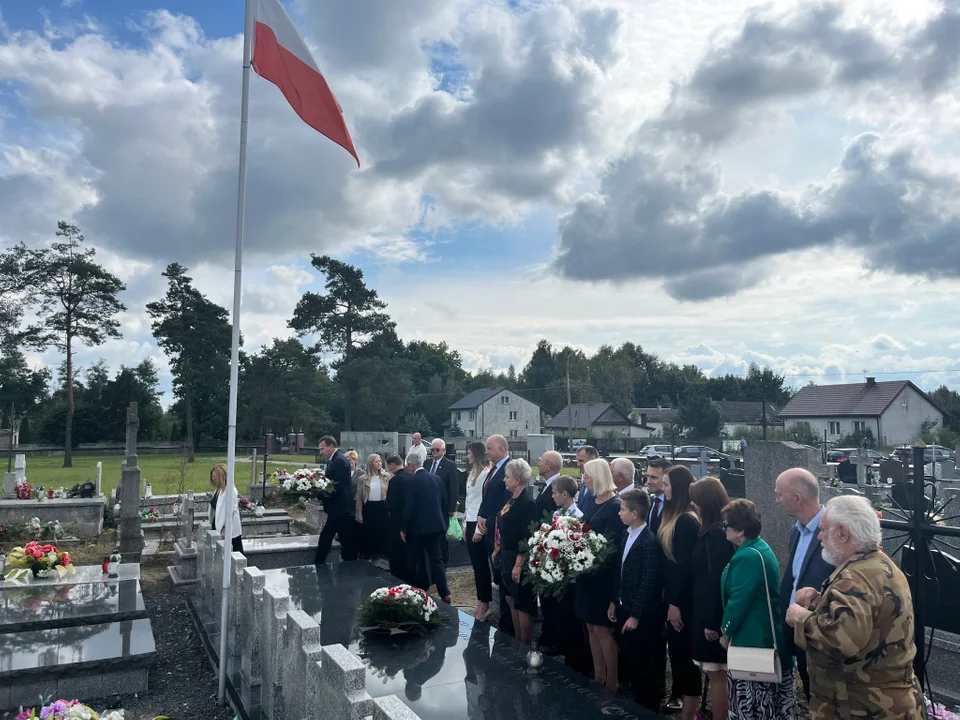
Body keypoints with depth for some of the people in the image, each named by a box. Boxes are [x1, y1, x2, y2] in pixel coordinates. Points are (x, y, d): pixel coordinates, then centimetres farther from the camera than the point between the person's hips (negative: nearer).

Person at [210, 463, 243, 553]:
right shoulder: (218, 489, 9)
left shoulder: (230, 490, -17)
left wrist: (225, 529, -20)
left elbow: (232, 510, -20)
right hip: (218, 527, 9)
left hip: (229, 530, -9)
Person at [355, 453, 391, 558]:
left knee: (382, 534, 5)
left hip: (382, 508, 1)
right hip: (368, 508, -1)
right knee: (368, 534, 6)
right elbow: (359, 498, 1)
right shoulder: (363, 478, -1)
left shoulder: (386, 476, 0)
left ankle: (378, 556, 19)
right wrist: (359, 514, -1)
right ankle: (368, 556, 20)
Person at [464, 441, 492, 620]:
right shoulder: (472, 473, 14)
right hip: (470, 523, 9)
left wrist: (479, 529, -17)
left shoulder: (485, 473, -15)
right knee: (475, 565, 13)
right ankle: (480, 600, 21)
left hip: (479, 524, -9)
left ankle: (485, 602, 10)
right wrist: (466, 526, 15)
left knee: (482, 565, 0)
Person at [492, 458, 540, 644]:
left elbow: (527, 537, -22)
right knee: (512, 600, 17)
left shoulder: (527, 502, -19)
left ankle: (525, 645, 15)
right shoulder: (512, 499, 7)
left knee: (523, 604, 3)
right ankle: (517, 641, 29)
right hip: (507, 557, 9)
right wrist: (498, 549, 13)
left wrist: (519, 564, -22)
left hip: (520, 559, -9)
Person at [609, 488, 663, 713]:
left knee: (644, 664, 7)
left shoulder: (649, 542, -21)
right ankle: (636, 702, 34)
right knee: (627, 660, 18)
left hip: (642, 614, -8)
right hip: (624, 607, 8)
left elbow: (648, 583, -20)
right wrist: (615, 601, 12)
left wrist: (635, 615, -17)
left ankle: (649, 708, 24)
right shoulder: (626, 535, 5)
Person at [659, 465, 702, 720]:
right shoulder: (675, 516, 7)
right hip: (674, 596, 9)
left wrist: (676, 603, -17)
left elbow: (684, 565, -21)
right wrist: (669, 599, 12)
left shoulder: (686, 520, -21)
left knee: (684, 655, 3)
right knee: (678, 653, 17)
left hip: (683, 600, -9)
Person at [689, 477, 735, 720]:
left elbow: (716, 580, -22)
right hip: (707, 614, 9)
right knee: (717, 674, 16)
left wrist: (711, 622, -19)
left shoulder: (716, 534, -20)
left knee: (716, 675, 2)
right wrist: (707, 619, 12)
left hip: (713, 618, -9)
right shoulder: (712, 532, 9)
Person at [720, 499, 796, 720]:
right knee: (764, 698, 18)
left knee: (750, 701, 1)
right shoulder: (758, 548, 9)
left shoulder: (748, 557, -23)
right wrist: (729, 629, 14)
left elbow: (738, 601, -21)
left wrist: (726, 632, -6)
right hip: (765, 635, 10)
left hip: (753, 638, -10)